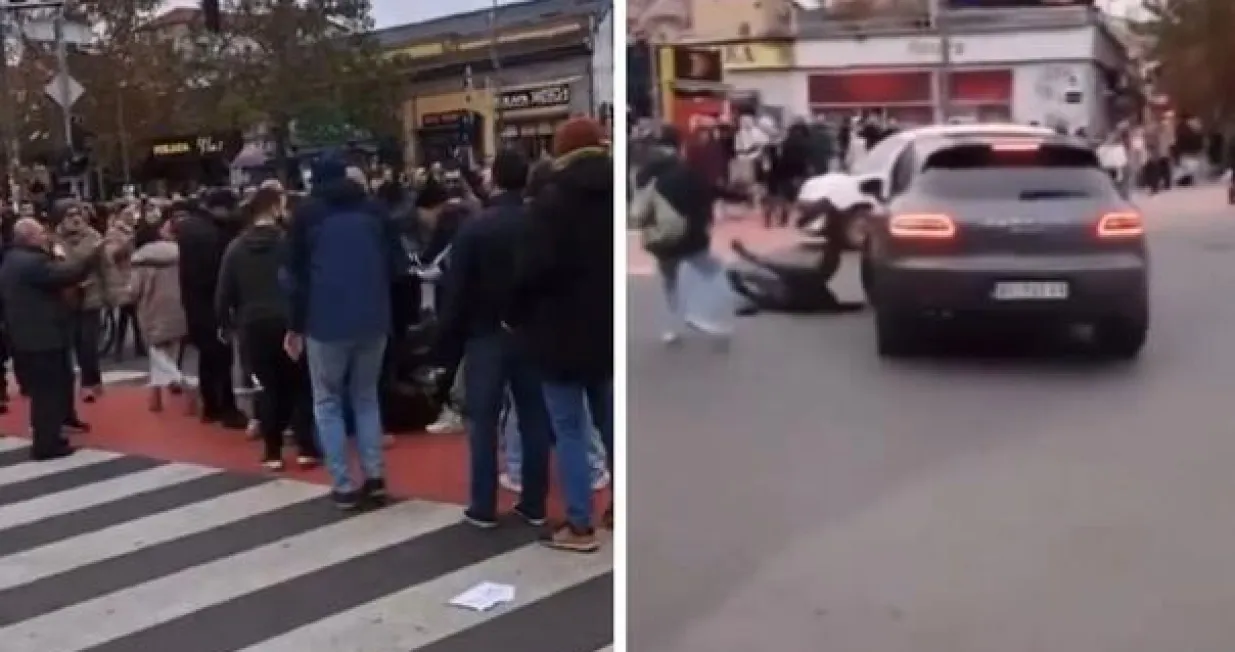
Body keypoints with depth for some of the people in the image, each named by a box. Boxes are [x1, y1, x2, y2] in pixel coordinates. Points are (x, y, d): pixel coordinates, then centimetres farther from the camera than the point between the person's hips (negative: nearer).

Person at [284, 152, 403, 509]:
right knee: (366, 396, 17)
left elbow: (297, 275, 1)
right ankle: (375, 477, 8)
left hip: (326, 321, -3)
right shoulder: (373, 209, 11)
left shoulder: (307, 215, 4)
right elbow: (396, 261, 8)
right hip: (373, 318, 3)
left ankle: (343, 486, 4)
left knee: (328, 402, 10)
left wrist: (295, 326, 7)